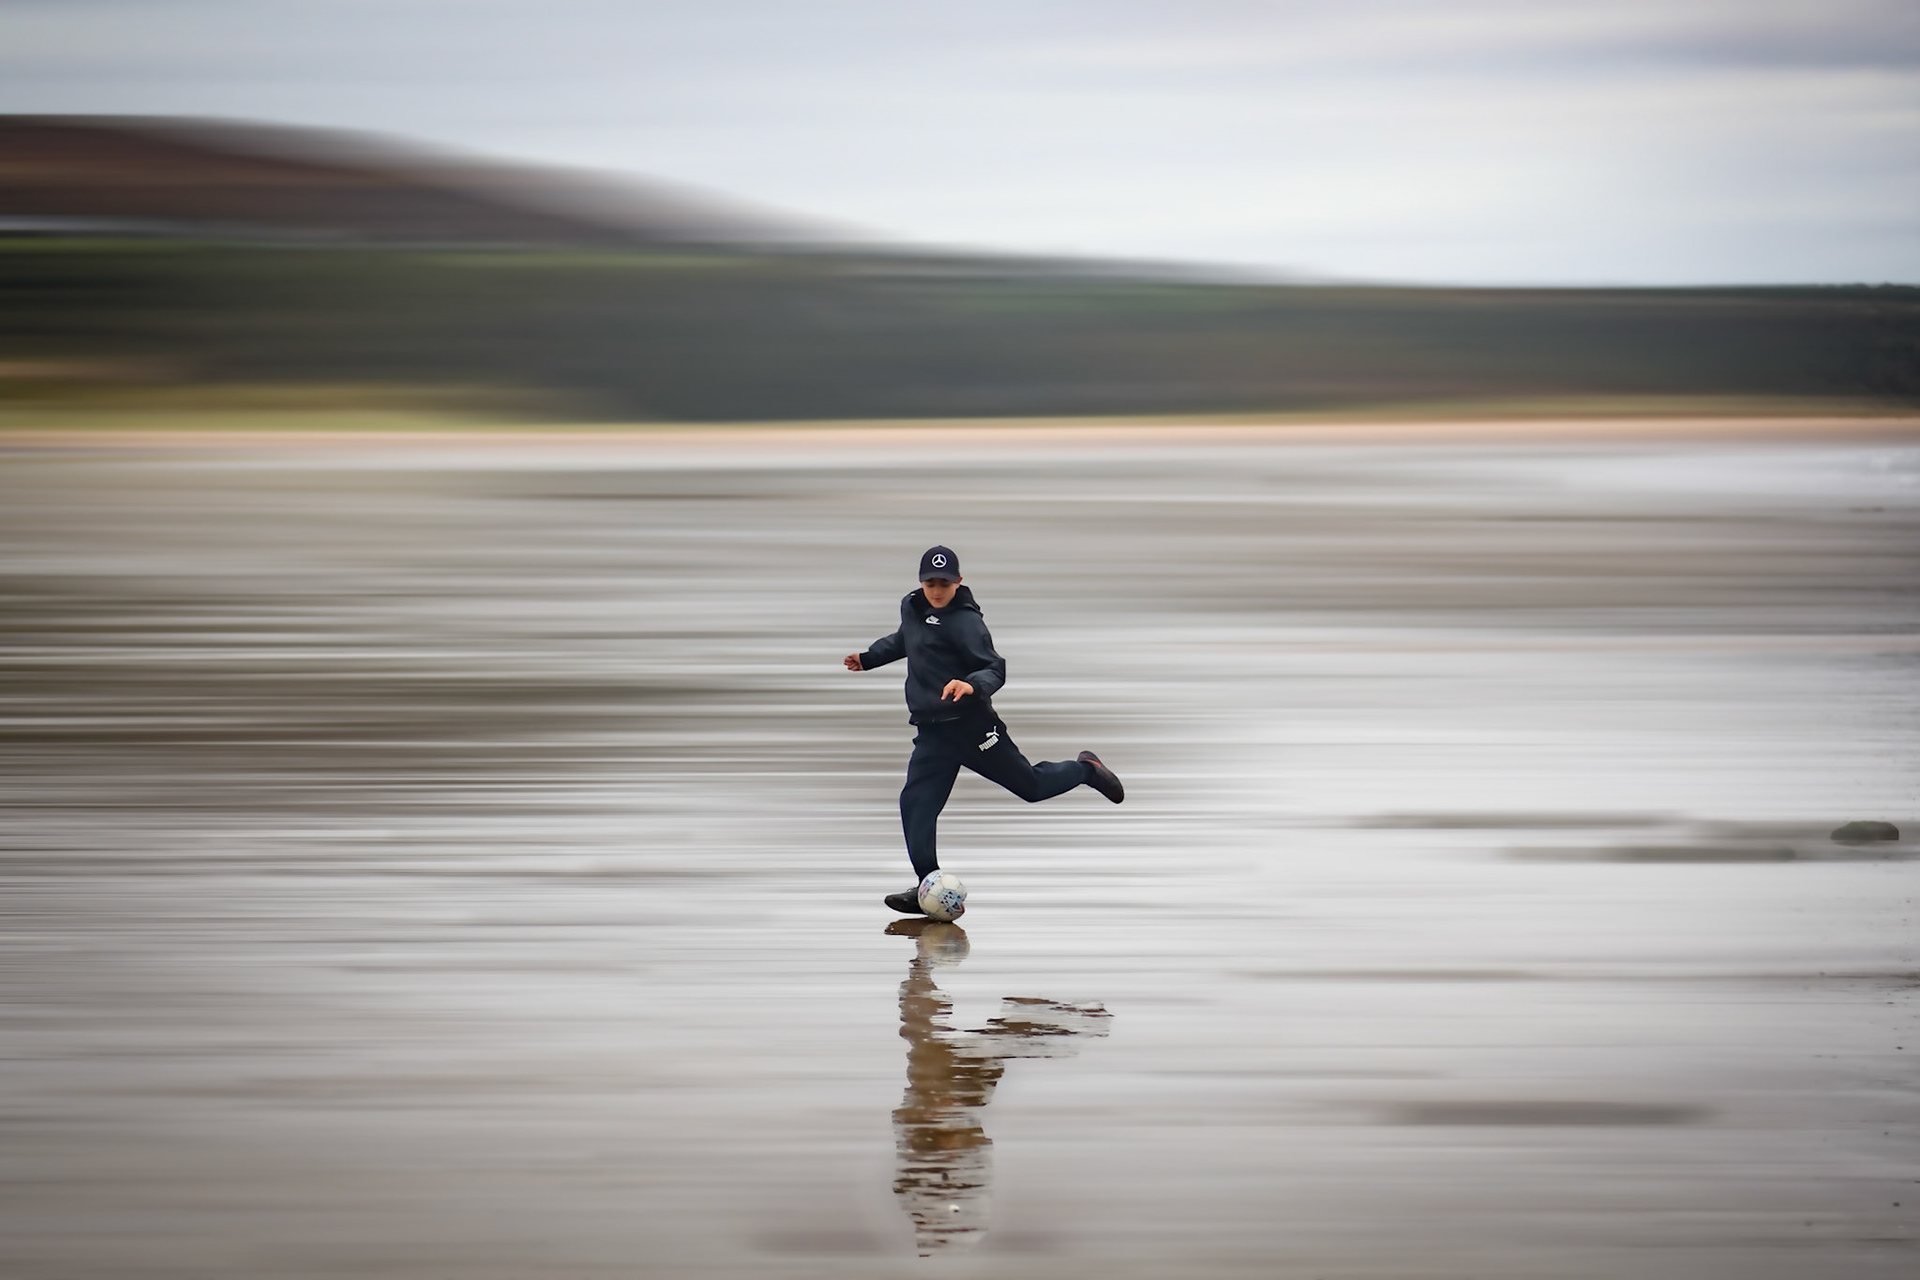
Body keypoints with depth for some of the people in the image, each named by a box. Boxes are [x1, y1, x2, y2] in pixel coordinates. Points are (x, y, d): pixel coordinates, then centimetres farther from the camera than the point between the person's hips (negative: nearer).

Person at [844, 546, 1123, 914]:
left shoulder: (965, 621, -16)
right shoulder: (911, 608, 7)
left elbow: (995, 669, -23)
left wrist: (973, 685, -43)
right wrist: (867, 658, 28)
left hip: (972, 724, -6)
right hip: (931, 734, 6)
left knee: (1031, 786, 5)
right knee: (916, 805, -6)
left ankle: (1084, 770, 34)